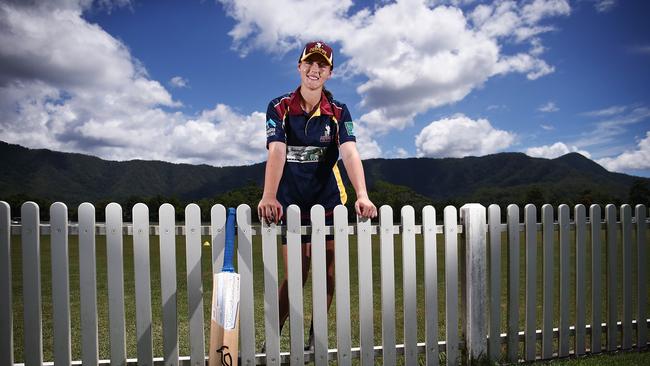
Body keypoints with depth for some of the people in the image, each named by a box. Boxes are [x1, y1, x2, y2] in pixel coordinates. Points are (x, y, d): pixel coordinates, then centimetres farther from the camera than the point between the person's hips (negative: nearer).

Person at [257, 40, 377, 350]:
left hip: (327, 199, 2)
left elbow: (350, 153, -18)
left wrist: (362, 195, -34)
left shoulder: (338, 112, -2)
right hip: (290, 200, -2)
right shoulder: (279, 108, -6)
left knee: (327, 271, 5)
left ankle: (316, 336, 23)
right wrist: (268, 196, -37)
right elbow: (276, 153, -21)